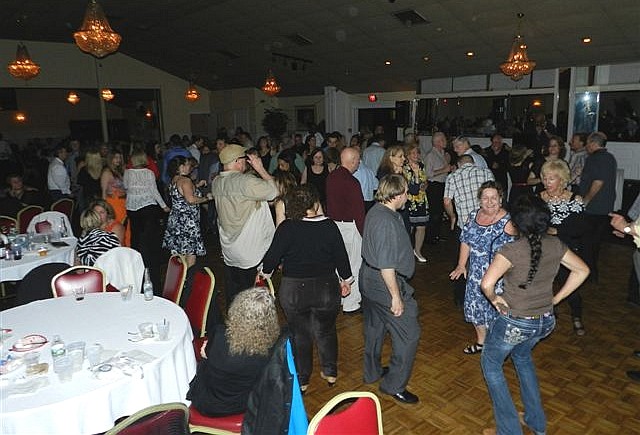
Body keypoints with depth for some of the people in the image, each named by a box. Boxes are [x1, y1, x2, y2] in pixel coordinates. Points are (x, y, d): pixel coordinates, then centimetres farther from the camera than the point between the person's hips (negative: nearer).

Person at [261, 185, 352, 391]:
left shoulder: (286, 228, -14)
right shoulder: (330, 226, -10)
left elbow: (273, 255, -9)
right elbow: (341, 256, -2)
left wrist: (265, 272, 13)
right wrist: (346, 280, 14)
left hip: (293, 291, -1)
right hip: (326, 288, 1)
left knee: (299, 334, 16)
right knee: (325, 331, 22)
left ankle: (301, 380, 27)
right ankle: (330, 372, 32)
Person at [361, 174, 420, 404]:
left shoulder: (375, 211, 4)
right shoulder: (387, 222, -27)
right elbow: (386, 266, -27)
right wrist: (396, 296, -20)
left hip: (369, 279, 10)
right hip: (385, 284, -10)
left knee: (374, 328, 24)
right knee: (408, 334, 2)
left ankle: (372, 372, 42)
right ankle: (394, 385, 13)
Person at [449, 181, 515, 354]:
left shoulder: (507, 222, -16)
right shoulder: (474, 216, 2)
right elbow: (466, 241, 9)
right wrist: (461, 265, 6)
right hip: (476, 274, 6)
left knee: (496, 309, 3)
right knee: (476, 307, 17)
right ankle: (480, 342, 38)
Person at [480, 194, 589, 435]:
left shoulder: (512, 250, -24)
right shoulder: (555, 245, -5)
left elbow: (486, 284, -32)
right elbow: (582, 271, 8)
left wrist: (494, 299, -10)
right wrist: (556, 298, 10)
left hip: (515, 323, -6)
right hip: (545, 322, 6)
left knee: (491, 365, 18)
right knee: (522, 356, 33)